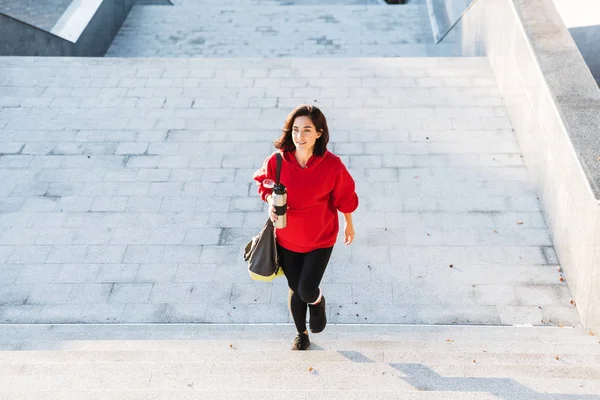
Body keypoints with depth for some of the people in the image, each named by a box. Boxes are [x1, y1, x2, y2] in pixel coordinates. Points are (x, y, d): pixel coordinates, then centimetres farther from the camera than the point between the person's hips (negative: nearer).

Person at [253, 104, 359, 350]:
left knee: (307, 291, -8)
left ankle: (318, 302, 33)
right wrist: (270, 200, -19)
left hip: (320, 240, -2)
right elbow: (264, 182, 2)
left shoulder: (332, 165, -22)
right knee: (295, 290, 17)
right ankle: (301, 333, 46)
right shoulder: (277, 161, -19)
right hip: (287, 239, 2)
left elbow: (344, 196, -5)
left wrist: (349, 225, 9)